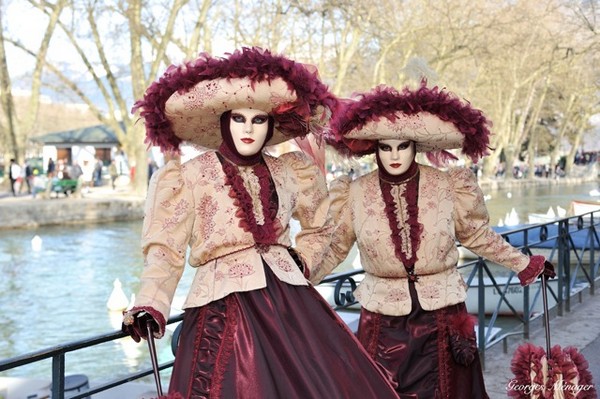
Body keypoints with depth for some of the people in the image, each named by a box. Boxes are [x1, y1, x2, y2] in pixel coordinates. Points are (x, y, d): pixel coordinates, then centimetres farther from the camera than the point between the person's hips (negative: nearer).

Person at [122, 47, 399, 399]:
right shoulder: (189, 177, 1)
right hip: (224, 308, -4)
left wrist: (301, 261, 11)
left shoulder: (288, 173, 14)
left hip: (290, 301, 4)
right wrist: (150, 307, -21)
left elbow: (318, 229, 30)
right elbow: (166, 250, -6)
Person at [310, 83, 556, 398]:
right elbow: (334, 249, 6)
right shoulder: (355, 193, -3)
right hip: (383, 320, 0)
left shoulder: (448, 186, -4)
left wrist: (524, 264, 8)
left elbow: (478, 236, 8)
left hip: (442, 317, 0)